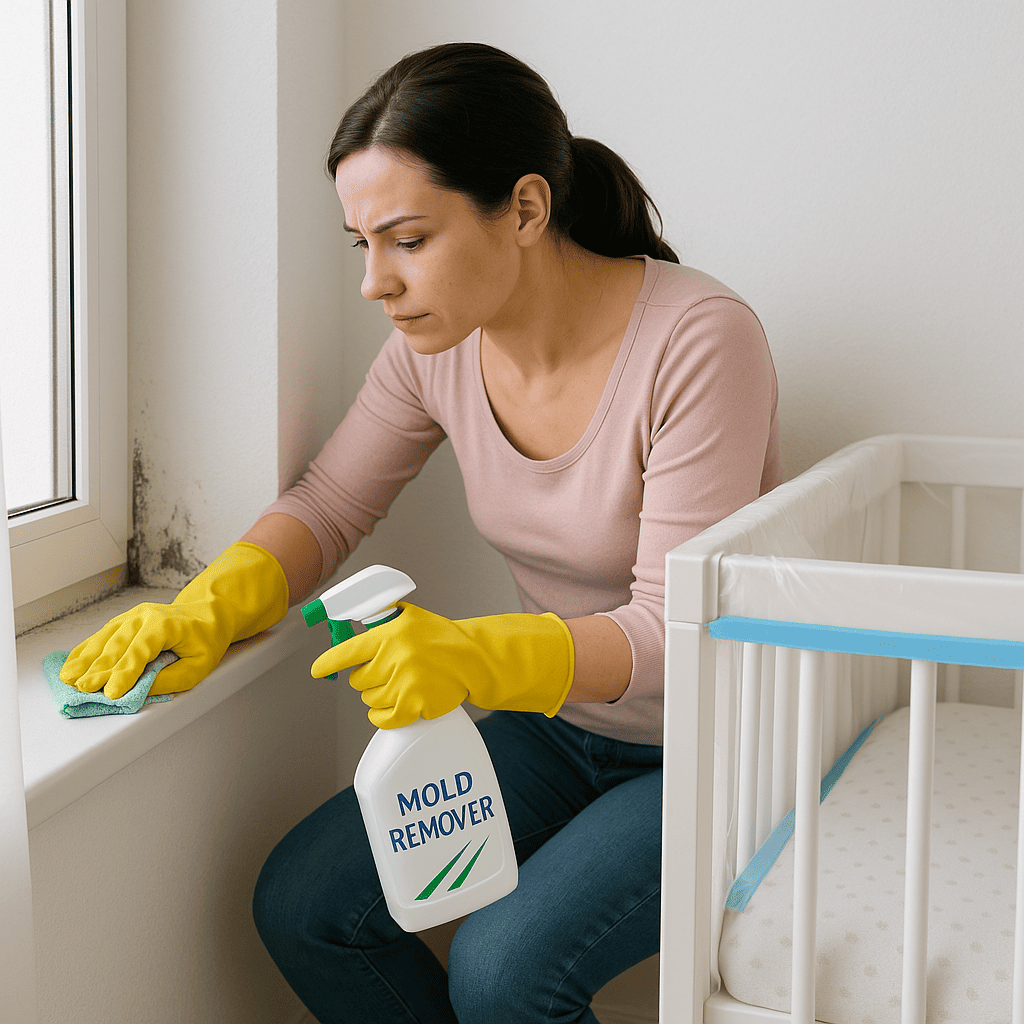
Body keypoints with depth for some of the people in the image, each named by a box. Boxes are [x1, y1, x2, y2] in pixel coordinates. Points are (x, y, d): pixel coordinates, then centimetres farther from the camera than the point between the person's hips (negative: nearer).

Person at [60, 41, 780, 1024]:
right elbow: (327, 506, 2)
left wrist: (477, 657, -43)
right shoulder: (438, 343, -6)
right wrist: (204, 610, -18)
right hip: (555, 722, 6)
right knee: (302, 906, -9)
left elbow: (675, 632, -26)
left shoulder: (699, 341, -25)